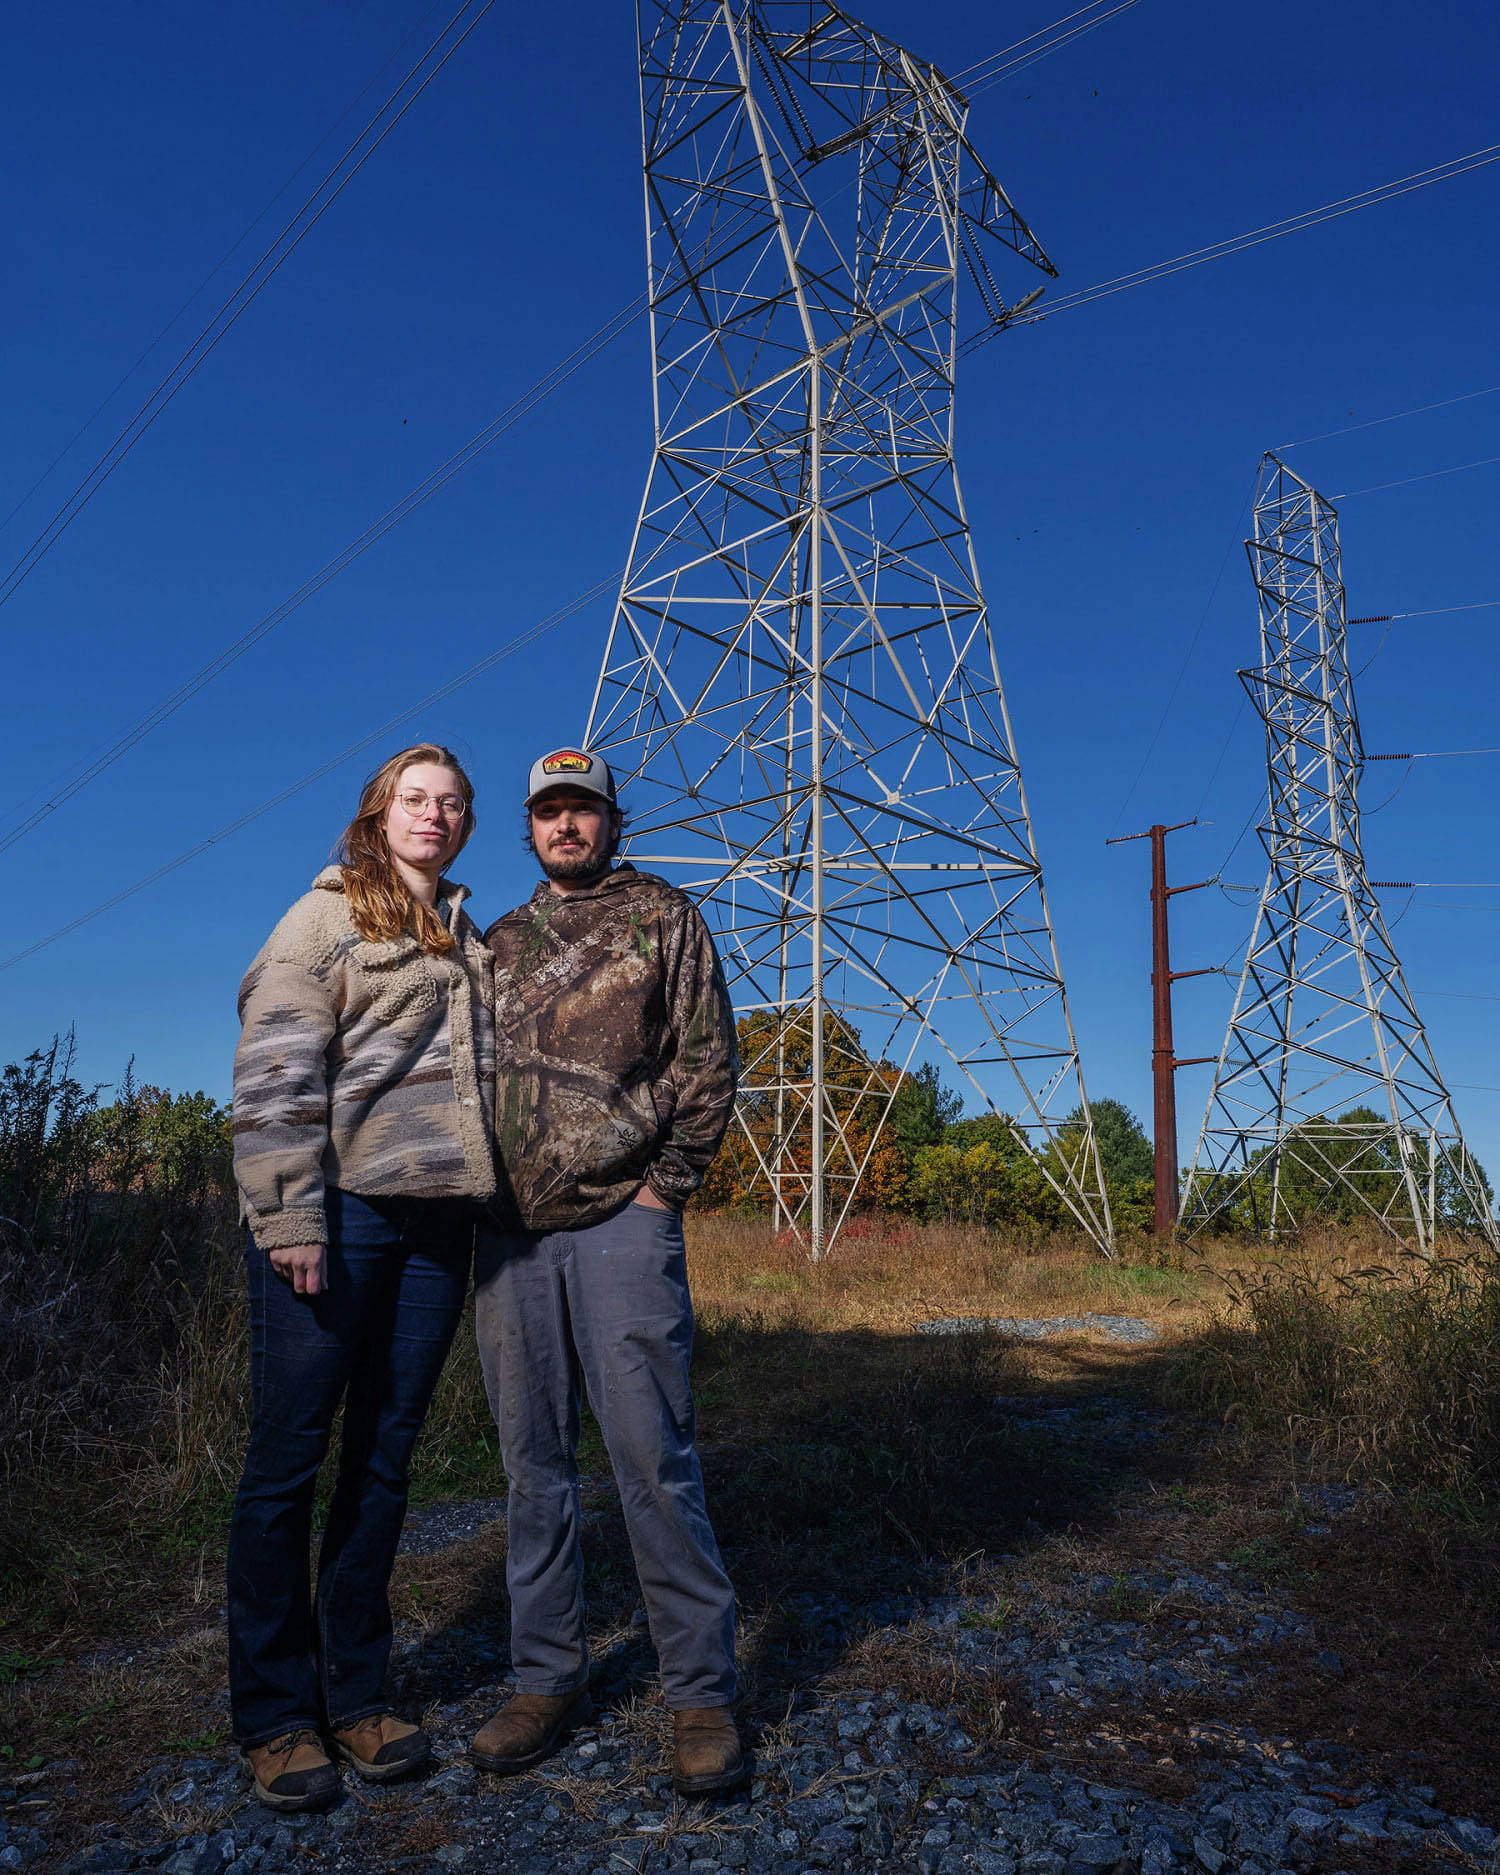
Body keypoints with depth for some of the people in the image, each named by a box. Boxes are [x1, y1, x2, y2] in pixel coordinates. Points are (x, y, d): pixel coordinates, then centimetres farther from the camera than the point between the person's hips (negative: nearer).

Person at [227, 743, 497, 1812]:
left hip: (437, 1222, 6)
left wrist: (488, 1199, 15)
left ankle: (356, 1695, 23)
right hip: (340, 1212, -5)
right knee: (290, 1458, 1)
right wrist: (290, 1213, -15)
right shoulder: (327, 917, 2)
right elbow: (277, 1070, -8)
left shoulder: (470, 943, 20)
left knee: (385, 1459, 11)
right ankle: (276, 1714, 15)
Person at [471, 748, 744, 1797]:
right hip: (511, 1231, 4)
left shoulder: (664, 918, 7)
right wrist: (483, 1196, 7)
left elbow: (708, 1062, 1)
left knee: (653, 1455, -4)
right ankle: (550, 1679, 23)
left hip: (622, 1220, -4)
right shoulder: (502, 942, 18)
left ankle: (702, 1694, 9)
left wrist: (665, 1187, -6)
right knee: (534, 1461, 10)